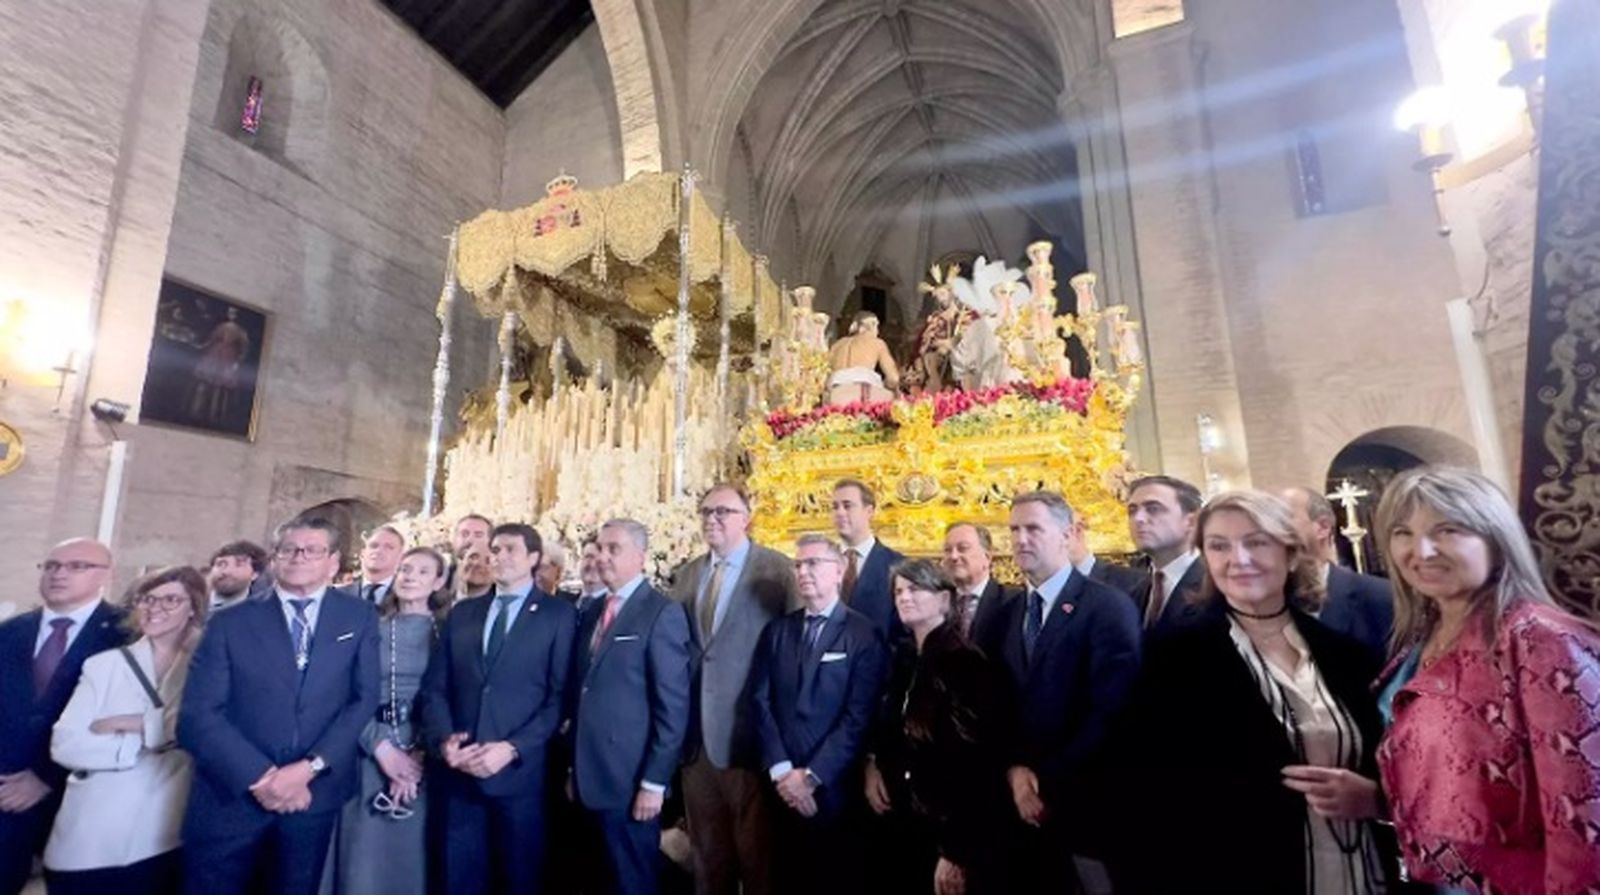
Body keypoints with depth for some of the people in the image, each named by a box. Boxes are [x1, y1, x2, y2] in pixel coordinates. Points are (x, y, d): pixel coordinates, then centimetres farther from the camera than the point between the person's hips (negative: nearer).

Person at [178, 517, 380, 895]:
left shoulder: (359, 617, 1)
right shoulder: (230, 622, 1)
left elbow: (365, 699, -3)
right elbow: (197, 715, -6)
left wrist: (309, 768, -14)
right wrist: (260, 777, -15)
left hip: (314, 793, 1)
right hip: (232, 793, 0)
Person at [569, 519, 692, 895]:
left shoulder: (663, 613, -14)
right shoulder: (592, 612, 10)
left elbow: (673, 706, -16)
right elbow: (582, 693, 13)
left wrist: (654, 782, -17)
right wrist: (575, 768, 12)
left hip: (631, 782, -7)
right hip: (590, 777, 7)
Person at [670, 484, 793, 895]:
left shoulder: (777, 568, -9)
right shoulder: (686, 574, 10)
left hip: (748, 729, -5)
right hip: (696, 730, 6)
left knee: (757, 849, 9)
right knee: (707, 850, 21)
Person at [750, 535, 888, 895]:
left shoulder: (864, 634, -8)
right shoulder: (776, 631, 6)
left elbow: (859, 717, -13)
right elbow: (761, 702, 1)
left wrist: (812, 776, -13)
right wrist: (781, 771, -9)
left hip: (834, 787, -3)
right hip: (782, 787, 4)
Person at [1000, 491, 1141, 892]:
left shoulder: (1109, 606, -12)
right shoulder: (1009, 612, 6)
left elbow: (1110, 712, -18)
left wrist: (1051, 783, -15)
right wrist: (1015, 769, -7)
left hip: (1083, 801, -5)